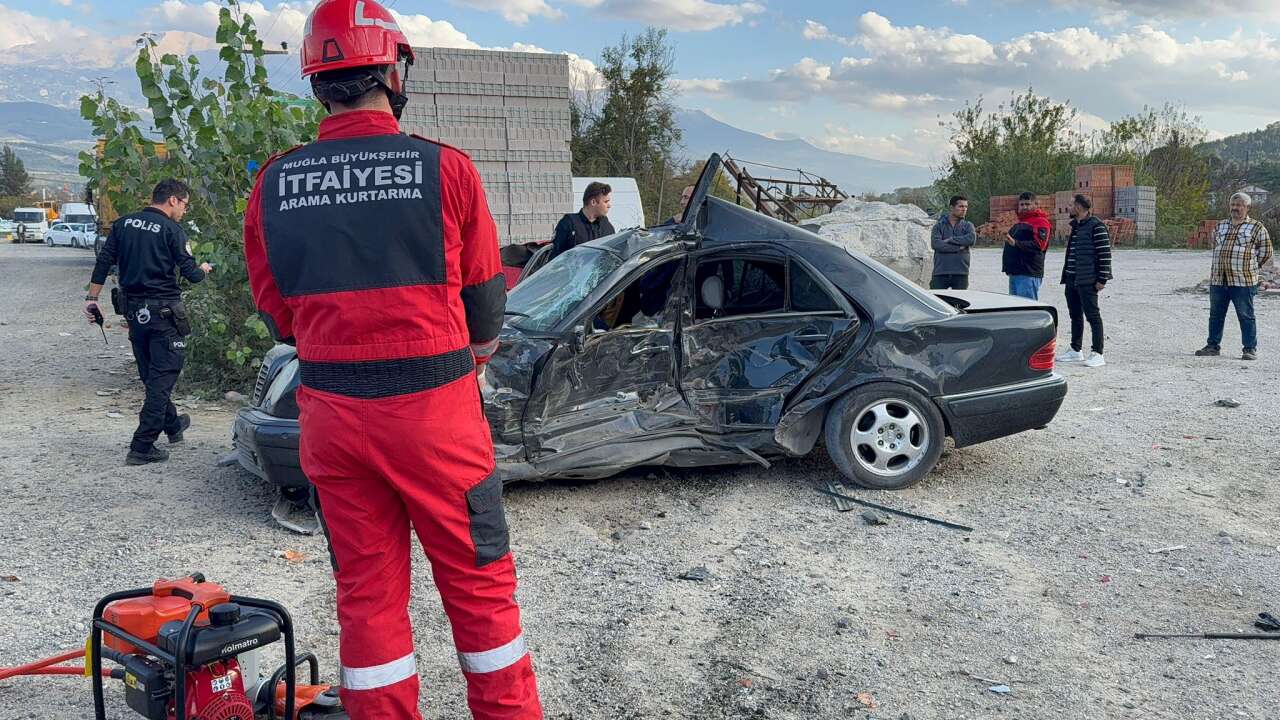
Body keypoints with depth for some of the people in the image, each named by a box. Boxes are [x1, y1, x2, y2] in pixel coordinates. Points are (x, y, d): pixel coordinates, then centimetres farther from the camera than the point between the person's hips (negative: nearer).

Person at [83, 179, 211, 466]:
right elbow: (190, 273, -10)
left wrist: (92, 297, 8)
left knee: (150, 375, 19)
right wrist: (203, 269, 12)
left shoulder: (123, 224, 8)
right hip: (163, 311, -7)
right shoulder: (171, 230, -10)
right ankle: (142, 447, -6)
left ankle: (172, 425, 39)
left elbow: (103, 262, 5)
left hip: (133, 310, 7)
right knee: (162, 377, -3)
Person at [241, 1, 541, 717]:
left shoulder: (274, 183, 0)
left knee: (366, 590, 15)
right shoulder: (446, 168, -9)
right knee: (478, 584, 11)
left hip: (329, 413, 4)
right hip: (434, 411, -3)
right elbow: (485, 299, 1)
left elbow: (276, 312, 9)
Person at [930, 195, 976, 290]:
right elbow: (936, 244, -12)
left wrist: (950, 240, -10)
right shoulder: (939, 225, 5)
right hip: (940, 272, -2)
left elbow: (972, 239, -11)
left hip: (961, 273, 2)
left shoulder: (967, 225, 11)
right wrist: (958, 248, -12)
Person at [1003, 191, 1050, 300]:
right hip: (1014, 273, 10)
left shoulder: (1040, 222, -6)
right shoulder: (1020, 223, 24)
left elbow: (1039, 244, -21)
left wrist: (1016, 243, -29)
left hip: (1028, 274, -10)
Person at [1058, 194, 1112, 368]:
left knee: (1092, 316, -5)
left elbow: (1105, 254, -14)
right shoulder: (1076, 227, 16)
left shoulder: (1096, 227, -12)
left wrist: (1102, 279, -17)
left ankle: (1097, 354, -2)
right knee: (1075, 316, 15)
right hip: (1072, 280, 9)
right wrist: (1066, 275, 21)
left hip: (1087, 281, -9)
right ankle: (1076, 351, 24)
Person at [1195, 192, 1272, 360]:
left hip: (1243, 282, -5)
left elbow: (1265, 252, 2)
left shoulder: (1257, 228, 0)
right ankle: (1213, 346, 20)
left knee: (1246, 316, -1)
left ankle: (1250, 349, 5)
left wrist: (1249, 267, 3)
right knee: (1215, 315, 10)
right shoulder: (1220, 226, 15)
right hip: (1218, 280, 5)